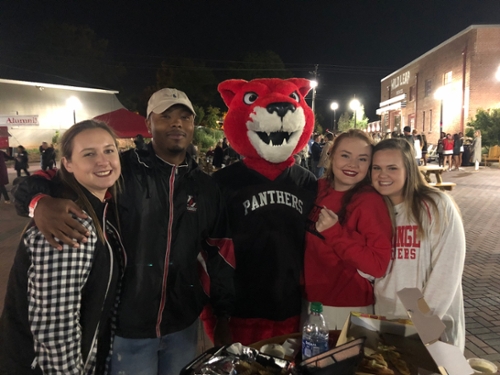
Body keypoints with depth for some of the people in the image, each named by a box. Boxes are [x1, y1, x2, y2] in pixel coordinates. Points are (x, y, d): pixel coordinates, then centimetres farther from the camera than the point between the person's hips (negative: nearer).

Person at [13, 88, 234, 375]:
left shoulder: (206, 187, 1)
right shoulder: (121, 170, -11)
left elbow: (217, 254, 6)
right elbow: (55, 180, -8)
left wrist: (224, 316, 7)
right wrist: (41, 203, -31)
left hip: (183, 326, 4)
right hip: (126, 327, -3)